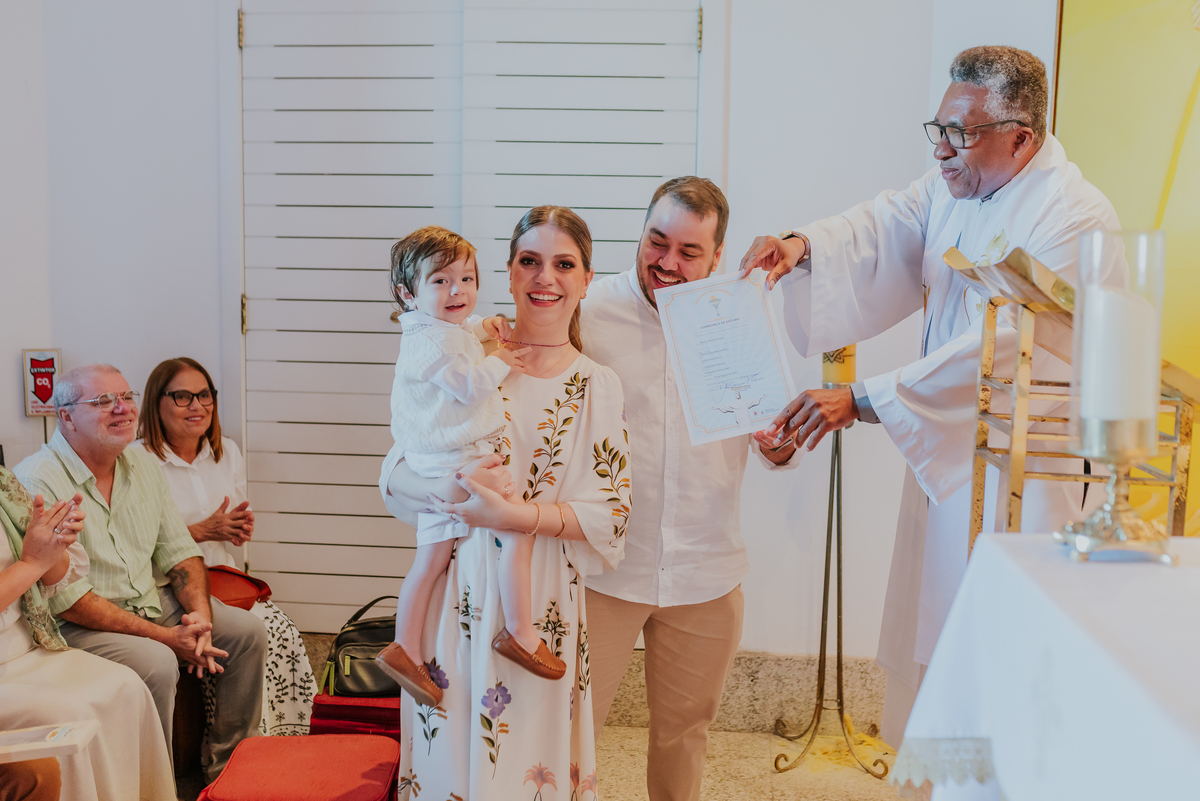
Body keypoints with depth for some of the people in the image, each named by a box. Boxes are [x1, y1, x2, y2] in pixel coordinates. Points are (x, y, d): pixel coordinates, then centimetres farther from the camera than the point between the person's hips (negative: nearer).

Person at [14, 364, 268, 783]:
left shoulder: (142, 464, 6)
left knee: (248, 631, -4)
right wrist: (164, 636, -23)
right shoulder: (36, 482, -18)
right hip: (78, 623, -7)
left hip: (154, 599, 8)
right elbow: (66, 600, -22)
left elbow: (179, 551, 9)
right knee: (157, 665, -32)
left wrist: (200, 612, -12)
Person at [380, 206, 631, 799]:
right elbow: (395, 474, 1)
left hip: (544, 604, 0)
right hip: (458, 591, 1)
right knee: (448, 753, 10)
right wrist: (454, 484, -19)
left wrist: (512, 514, -18)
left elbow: (608, 516, -5)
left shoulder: (598, 388, 1)